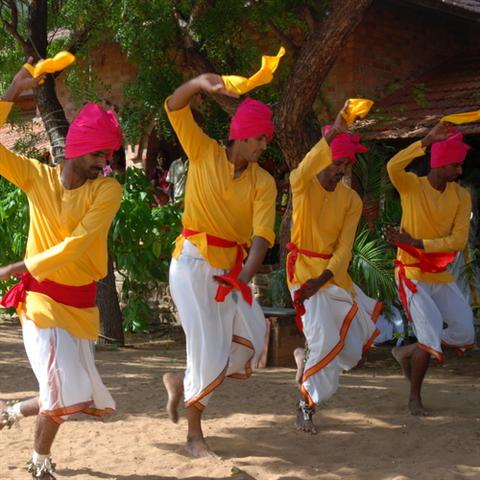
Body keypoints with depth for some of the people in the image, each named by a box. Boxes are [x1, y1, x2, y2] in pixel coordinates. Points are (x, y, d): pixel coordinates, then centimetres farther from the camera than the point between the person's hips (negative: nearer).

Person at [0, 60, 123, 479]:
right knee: (68, 396, -13)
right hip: (43, 299, -3)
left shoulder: (108, 190, -7)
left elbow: (77, 244, -17)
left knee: (76, 398, 8)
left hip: (81, 304, 3)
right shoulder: (37, 176, -4)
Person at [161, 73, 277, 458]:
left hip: (231, 267, 4)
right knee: (209, 345, -10)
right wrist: (201, 83, -33)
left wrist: (247, 274, -27)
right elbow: (175, 107, -12)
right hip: (193, 262, -4)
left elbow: (263, 233, -11)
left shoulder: (264, 182, 1)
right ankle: (195, 433, 10)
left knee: (252, 337, -7)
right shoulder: (203, 153, -3)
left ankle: (183, 381, 17)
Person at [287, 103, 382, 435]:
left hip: (334, 272, 5)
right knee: (326, 341, -13)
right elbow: (304, 171, -36)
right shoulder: (302, 184, -9)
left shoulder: (352, 201, 1)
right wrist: (332, 133, -46)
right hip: (304, 267, -5)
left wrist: (324, 278, -22)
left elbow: (344, 247, -6)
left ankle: (307, 359, 33)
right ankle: (307, 404, 2)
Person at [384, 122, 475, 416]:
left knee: (465, 336, 4)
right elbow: (393, 166, -33)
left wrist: (416, 243, -20)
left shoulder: (461, 196, -2)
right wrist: (427, 141, -32)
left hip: (441, 275, 5)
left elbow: (459, 240, -11)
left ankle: (408, 353, 25)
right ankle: (415, 397, 7)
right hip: (412, 274, -5)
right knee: (431, 336, -14)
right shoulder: (411, 185, -10)